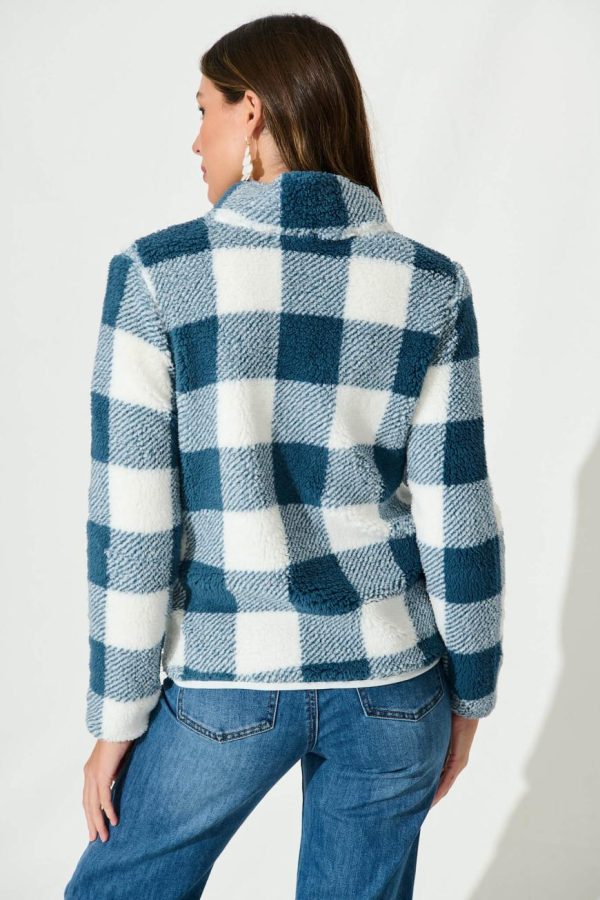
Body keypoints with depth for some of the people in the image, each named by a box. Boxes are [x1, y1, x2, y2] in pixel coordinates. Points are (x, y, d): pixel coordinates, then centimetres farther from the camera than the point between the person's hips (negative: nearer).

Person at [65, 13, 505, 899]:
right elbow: (456, 519, -5)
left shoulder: (157, 273, -13)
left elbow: (131, 523, -12)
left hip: (232, 683, -2)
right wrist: (470, 690, 10)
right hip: (390, 673, 3)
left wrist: (116, 717, -1)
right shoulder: (430, 286, -6)